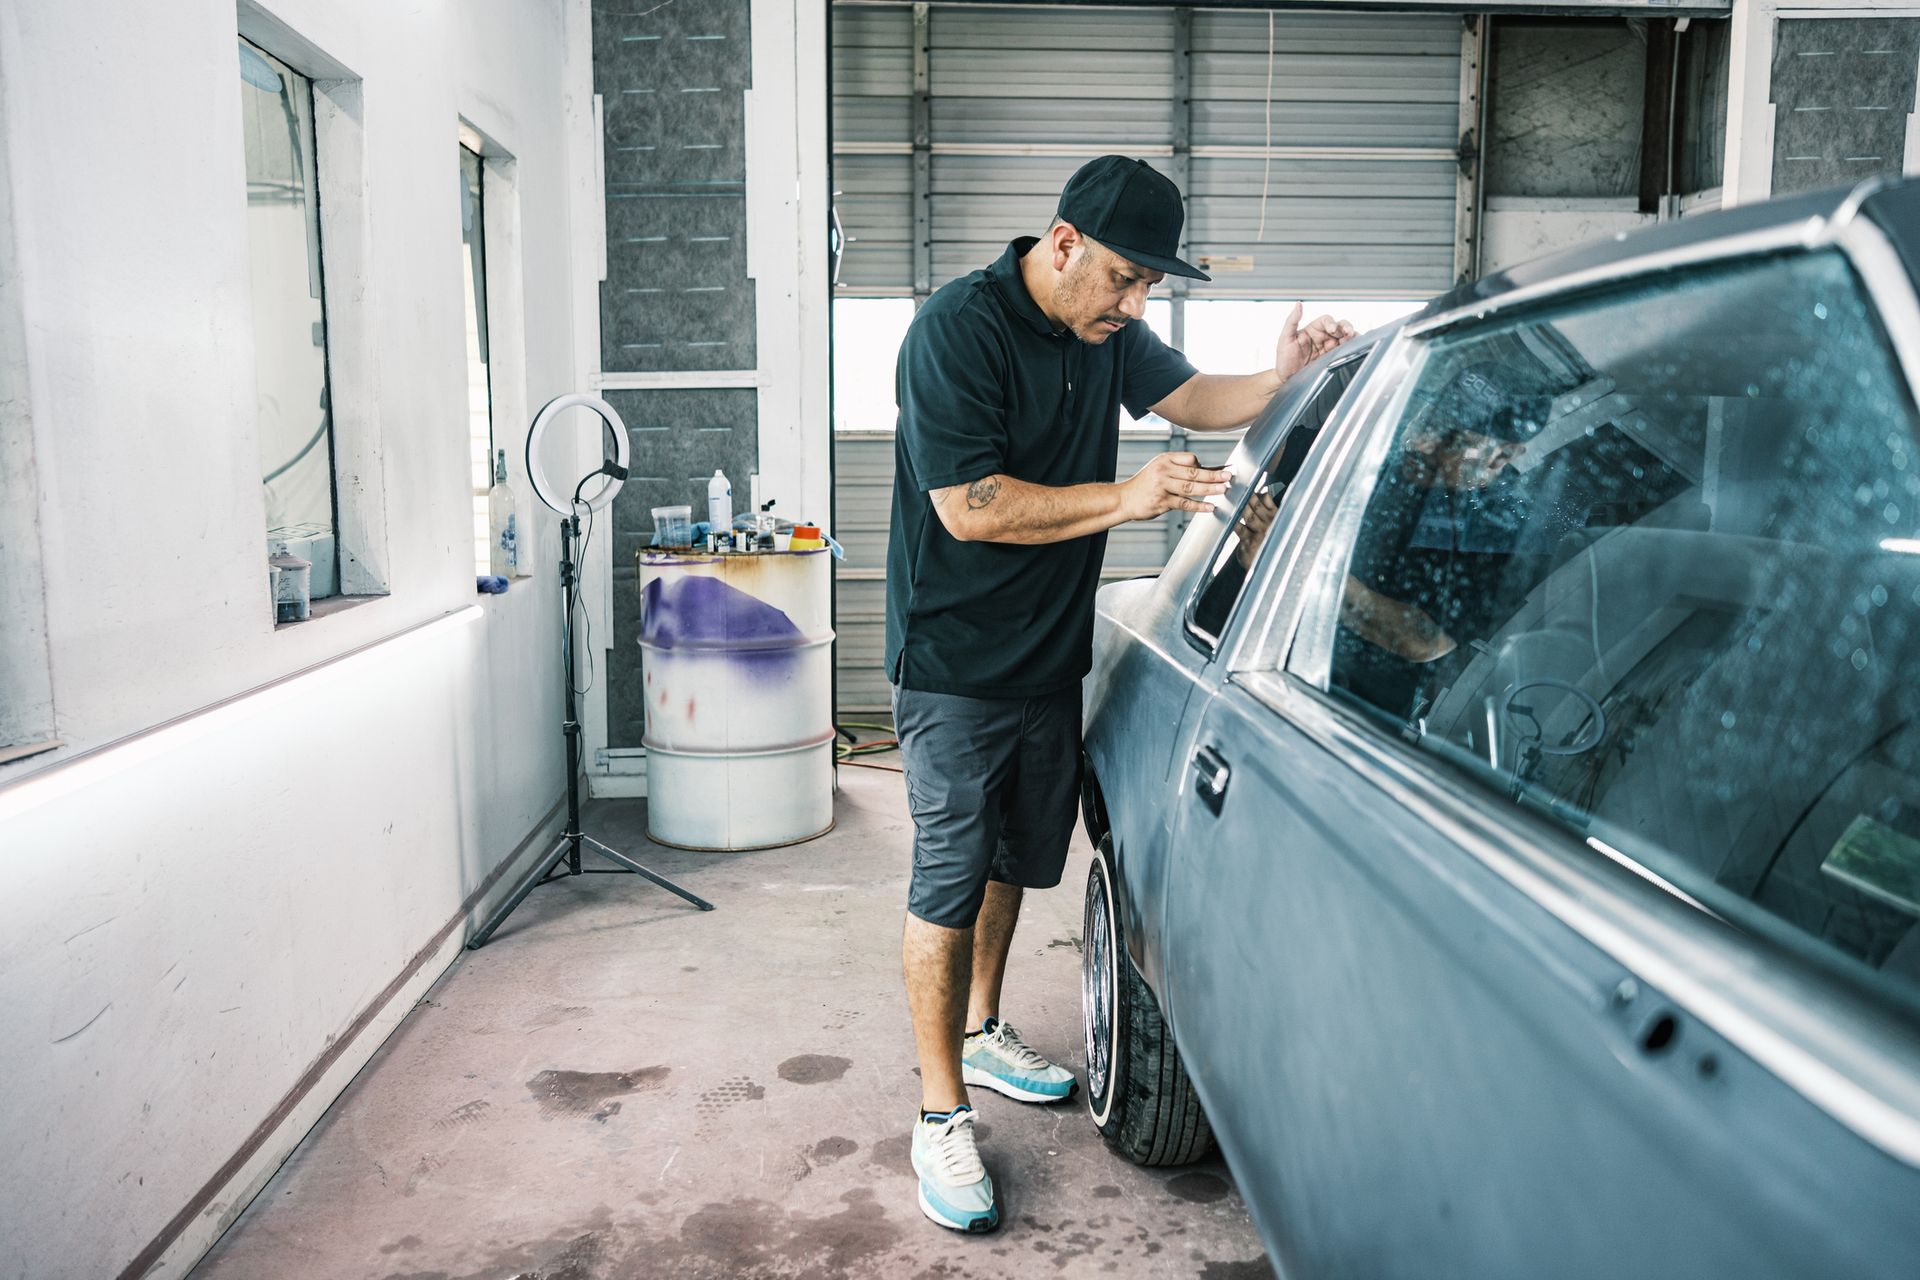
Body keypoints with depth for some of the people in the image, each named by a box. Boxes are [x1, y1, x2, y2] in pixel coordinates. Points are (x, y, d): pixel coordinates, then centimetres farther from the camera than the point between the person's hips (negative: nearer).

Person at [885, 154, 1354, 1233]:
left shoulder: (1109, 330, 6)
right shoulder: (956, 330, -19)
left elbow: (1191, 396, 19)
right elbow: (969, 507, -25)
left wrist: (1285, 377, -1)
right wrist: (1126, 499, -28)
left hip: (1051, 652, 8)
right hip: (957, 664, -8)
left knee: (1015, 860, 19)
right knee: (950, 879, -2)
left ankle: (982, 1036, 40)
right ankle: (942, 1116, 10)